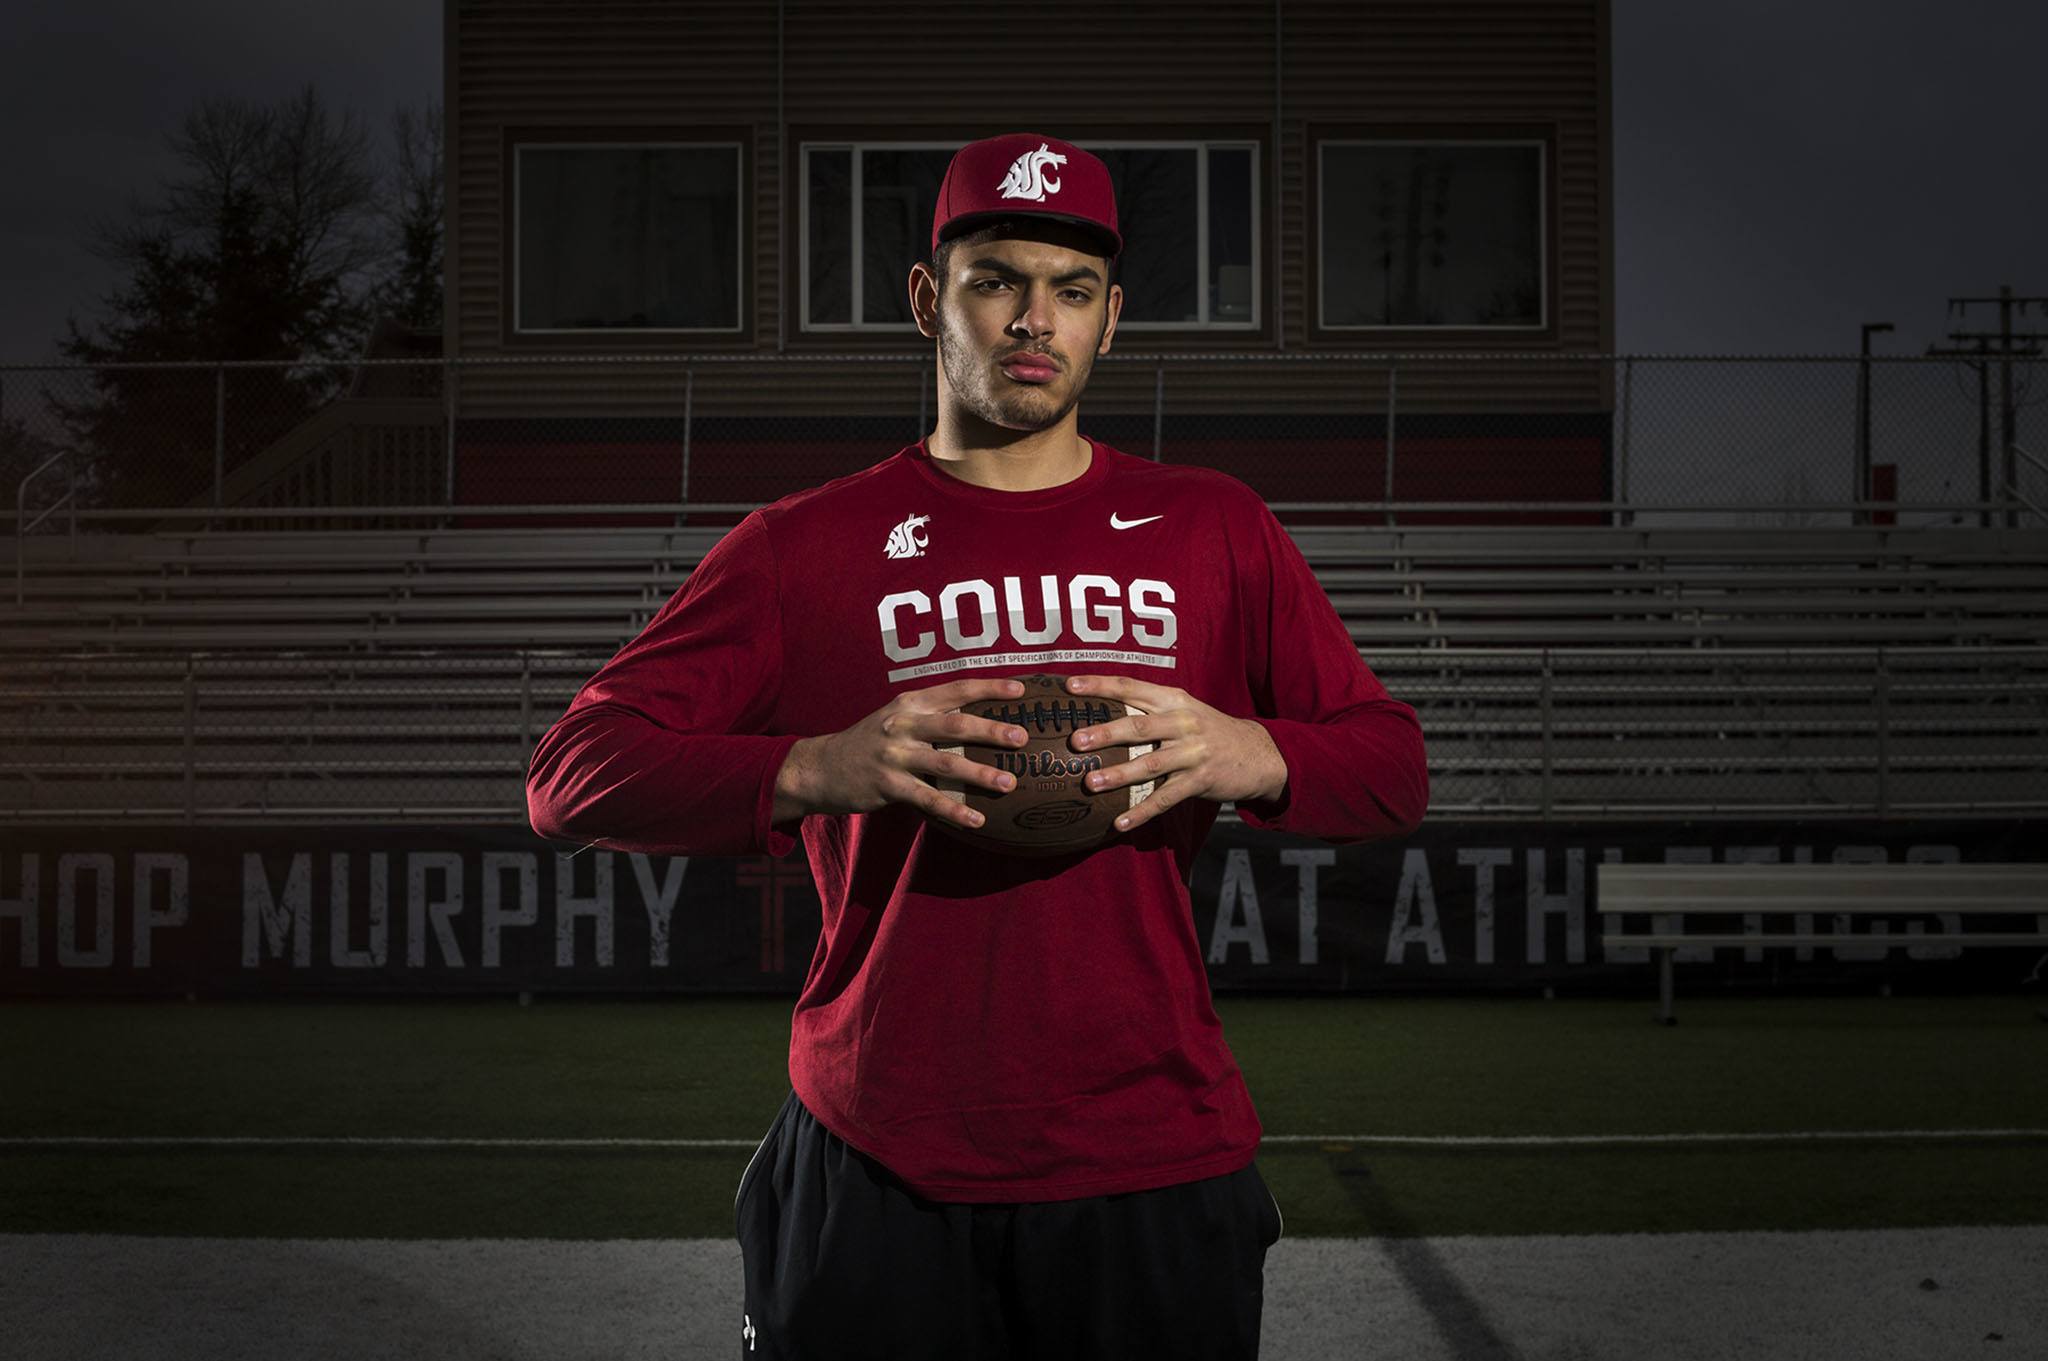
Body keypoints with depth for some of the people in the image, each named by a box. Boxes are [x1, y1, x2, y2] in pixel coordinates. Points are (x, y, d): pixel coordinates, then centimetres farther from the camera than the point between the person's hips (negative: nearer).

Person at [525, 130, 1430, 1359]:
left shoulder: (1214, 530, 9)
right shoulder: (805, 547, 3)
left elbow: (1396, 769, 11)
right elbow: (575, 775, -2)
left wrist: (1254, 757, -12)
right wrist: (818, 770, -19)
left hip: (1155, 1169, 2)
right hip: (878, 1173, -1)